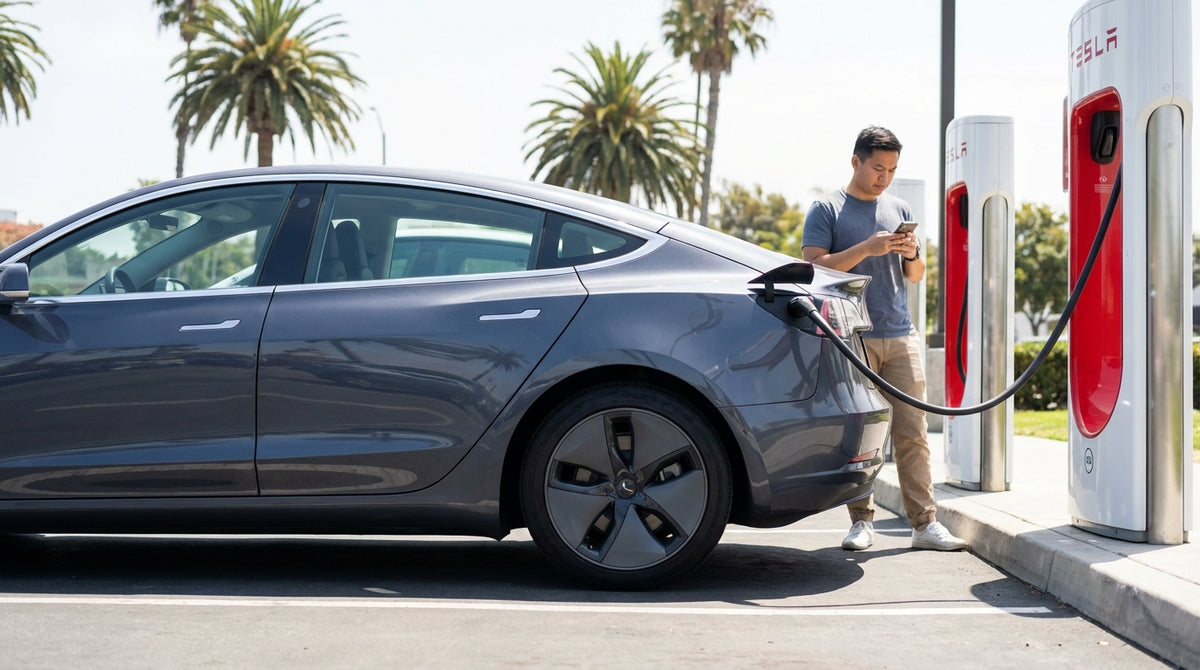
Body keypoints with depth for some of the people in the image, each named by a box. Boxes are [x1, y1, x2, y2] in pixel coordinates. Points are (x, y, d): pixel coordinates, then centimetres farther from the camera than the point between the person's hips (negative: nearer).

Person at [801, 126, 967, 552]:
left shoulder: (899, 210, 18)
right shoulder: (827, 210, 3)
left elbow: (916, 275, 21)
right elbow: (814, 266, -7)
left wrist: (912, 256, -2)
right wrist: (866, 249, -16)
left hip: (900, 336, 4)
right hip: (852, 337, -4)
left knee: (912, 432, 0)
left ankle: (925, 523, 1)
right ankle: (862, 521, 5)